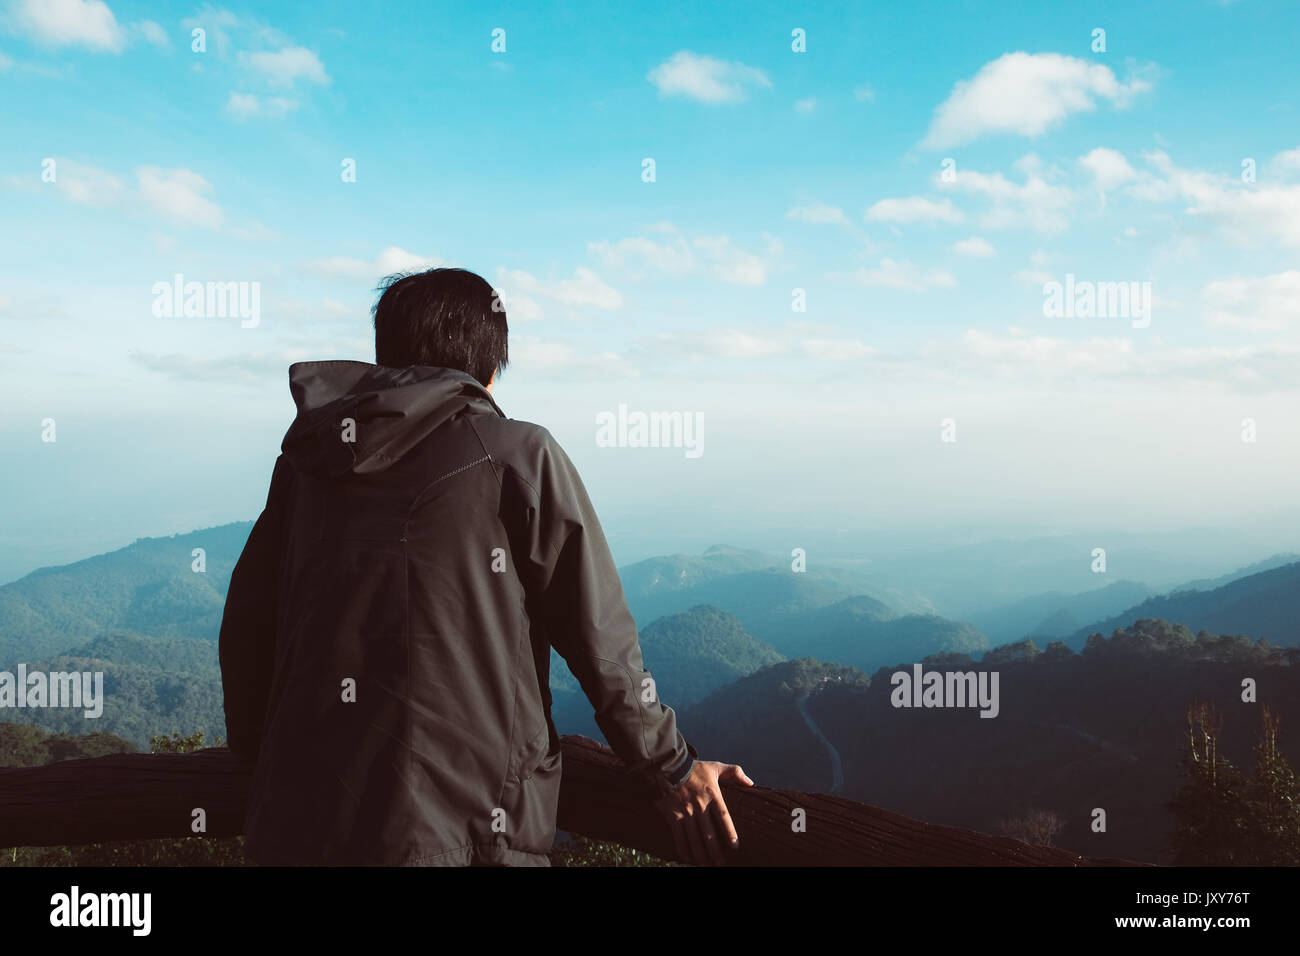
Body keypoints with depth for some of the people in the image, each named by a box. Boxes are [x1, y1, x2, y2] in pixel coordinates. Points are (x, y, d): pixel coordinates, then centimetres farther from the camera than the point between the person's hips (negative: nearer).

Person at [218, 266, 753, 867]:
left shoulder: (305, 462, 9)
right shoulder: (520, 456, -3)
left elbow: (247, 629, 13)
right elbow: (599, 640, -4)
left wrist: (259, 752, 28)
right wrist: (671, 771, 8)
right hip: (456, 835, -4)